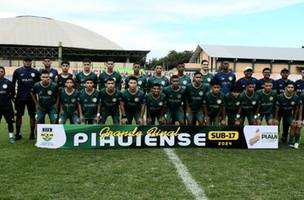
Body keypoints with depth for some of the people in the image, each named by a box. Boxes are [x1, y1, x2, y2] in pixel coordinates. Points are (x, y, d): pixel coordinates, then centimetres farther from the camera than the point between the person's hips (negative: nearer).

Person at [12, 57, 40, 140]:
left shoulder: (35, 72, 5)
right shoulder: (17, 71, 3)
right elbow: (13, 84, 6)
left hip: (31, 97, 1)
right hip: (20, 98, -1)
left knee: (32, 115, 5)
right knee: (19, 115, 6)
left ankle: (32, 133, 14)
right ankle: (17, 133, 15)